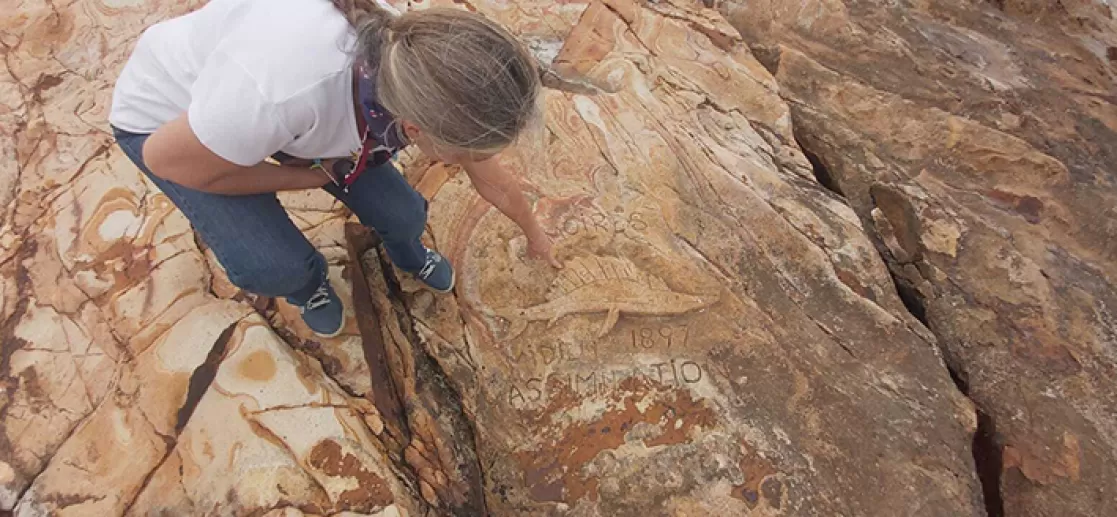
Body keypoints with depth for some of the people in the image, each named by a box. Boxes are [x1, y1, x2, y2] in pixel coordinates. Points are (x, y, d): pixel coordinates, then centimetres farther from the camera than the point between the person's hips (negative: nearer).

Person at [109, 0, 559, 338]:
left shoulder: (427, 80, -27)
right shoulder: (282, 89, -46)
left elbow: (494, 181, -7)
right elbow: (166, 158, -25)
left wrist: (534, 234, 10)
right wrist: (320, 175, -18)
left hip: (282, 97, 4)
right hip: (162, 115, -3)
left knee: (402, 214, -7)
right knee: (275, 266, -20)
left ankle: (409, 256, 29)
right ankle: (307, 283, 17)